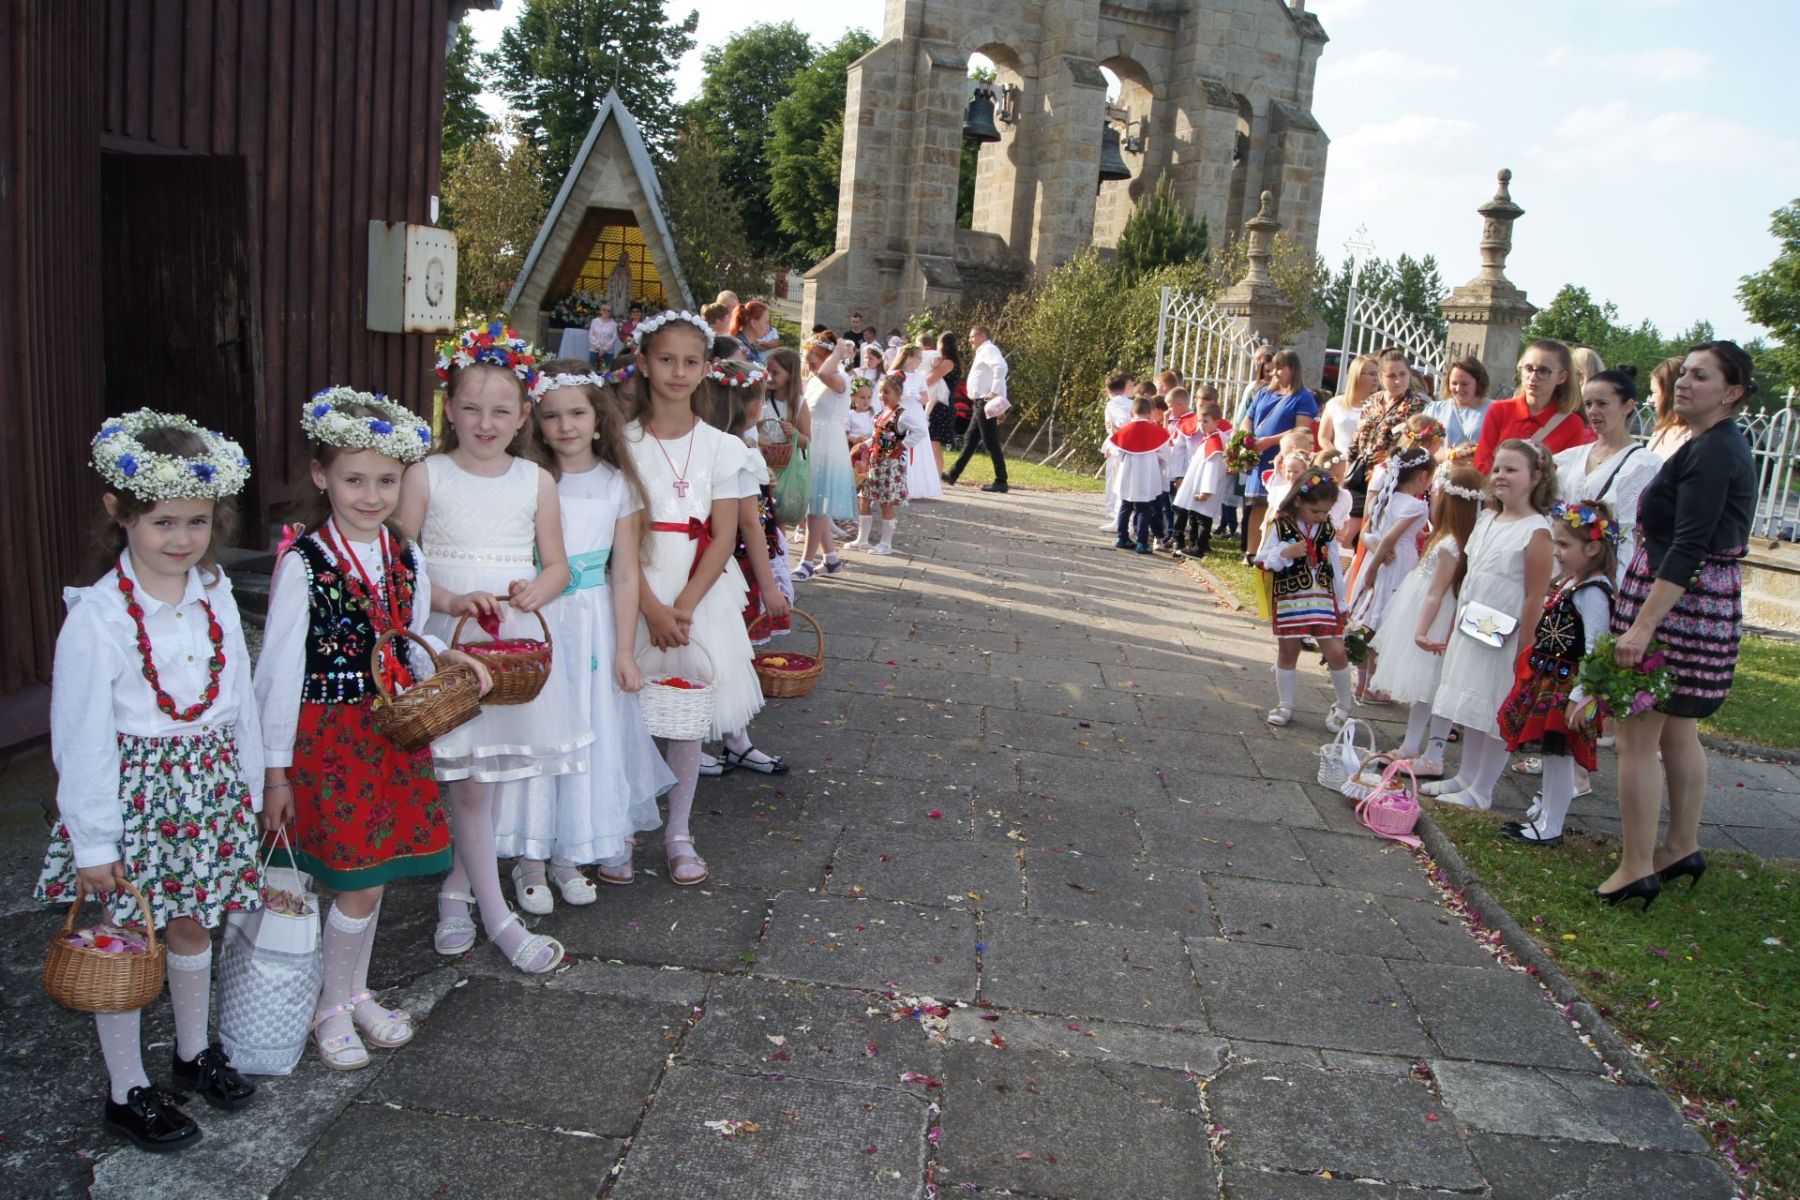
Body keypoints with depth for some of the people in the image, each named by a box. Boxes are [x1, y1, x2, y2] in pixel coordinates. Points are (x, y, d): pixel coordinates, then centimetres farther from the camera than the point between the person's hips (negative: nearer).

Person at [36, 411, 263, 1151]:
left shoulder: (215, 597, -1)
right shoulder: (98, 615, -17)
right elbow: (81, 736, -15)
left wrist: (249, 788, 12)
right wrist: (94, 842, -12)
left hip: (210, 784, 5)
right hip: (134, 790, -5)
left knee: (193, 924, 20)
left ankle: (195, 1051, 41)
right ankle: (126, 1093, 27)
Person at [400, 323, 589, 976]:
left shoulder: (536, 481, 5)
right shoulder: (425, 476, -3)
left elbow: (556, 564, 10)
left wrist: (533, 592, -12)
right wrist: (454, 601, -18)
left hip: (519, 640, 3)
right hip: (449, 642, -3)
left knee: (502, 776, 9)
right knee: (469, 781, -1)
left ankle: (456, 887, 30)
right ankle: (499, 918, 10)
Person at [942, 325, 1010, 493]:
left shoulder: (988, 350, -10)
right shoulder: (983, 352, 22)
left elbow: (1001, 367, -28)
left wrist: (995, 393, -28)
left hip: (986, 403, -10)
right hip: (980, 404, 11)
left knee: (991, 443, -7)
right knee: (970, 441, 14)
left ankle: (1001, 482, -4)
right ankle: (953, 475, 20)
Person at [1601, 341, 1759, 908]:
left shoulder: (1712, 451, -17)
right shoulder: (1726, 445, 15)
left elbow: (1687, 548, -24)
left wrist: (1642, 624, -28)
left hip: (1677, 600, -11)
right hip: (1707, 603, 11)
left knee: (1638, 735, -5)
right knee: (1678, 732, 19)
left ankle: (1638, 868, 1)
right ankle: (1682, 848, 31)